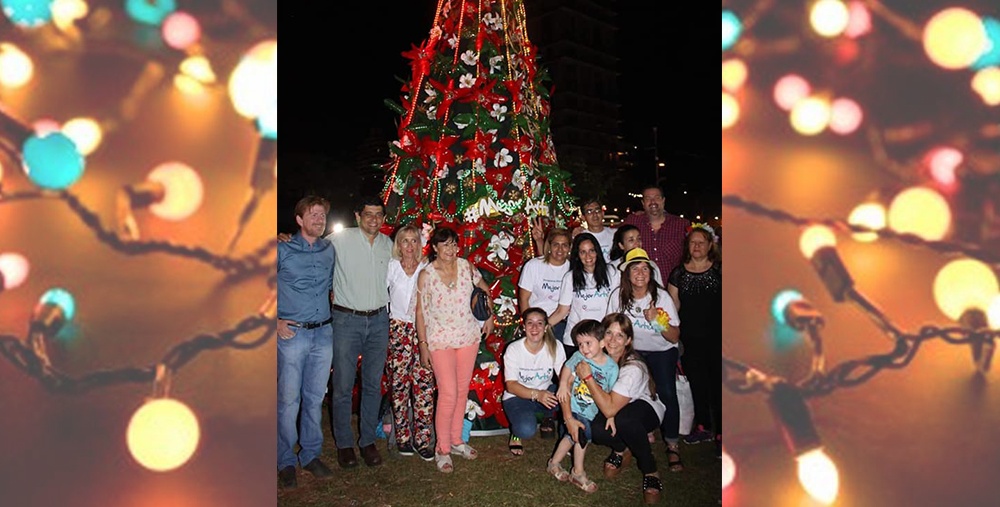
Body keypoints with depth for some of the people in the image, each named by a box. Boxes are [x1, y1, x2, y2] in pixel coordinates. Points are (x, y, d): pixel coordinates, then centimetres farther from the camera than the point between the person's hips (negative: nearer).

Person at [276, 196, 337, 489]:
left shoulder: (330, 251, 9)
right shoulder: (283, 250, -3)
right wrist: (276, 321, -7)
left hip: (323, 334, 4)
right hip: (292, 334, -4)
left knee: (315, 398, 11)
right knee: (288, 400, 0)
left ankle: (311, 455, 24)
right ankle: (286, 462, 13)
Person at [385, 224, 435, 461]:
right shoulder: (391, 267, 4)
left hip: (423, 330, 1)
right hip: (398, 329, -1)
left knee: (424, 384, -4)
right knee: (400, 384, 1)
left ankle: (422, 439, 3)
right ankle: (403, 437, 13)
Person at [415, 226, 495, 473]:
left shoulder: (466, 266, -1)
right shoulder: (426, 274, -9)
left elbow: (485, 289, 17)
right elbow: (420, 311, -5)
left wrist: (490, 316, 13)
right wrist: (423, 344, -5)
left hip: (468, 336, 4)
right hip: (440, 339, -4)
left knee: (463, 391, 10)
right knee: (449, 393, -10)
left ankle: (456, 441, 26)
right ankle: (442, 450, 4)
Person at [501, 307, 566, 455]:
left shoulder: (555, 347, -9)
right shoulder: (513, 349, -15)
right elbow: (511, 385, -20)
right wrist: (536, 394, -37)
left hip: (545, 394, 5)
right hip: (517, 397, -5)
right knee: (526, 430, -35)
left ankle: (548, 418, 5)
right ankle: (516, 433, 3)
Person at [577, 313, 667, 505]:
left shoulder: (633, 368, -32)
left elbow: (609, 409, -39)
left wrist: (588, 377, -37)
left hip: (646, 409, -5)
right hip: (613, 406, 5)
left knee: (622, 419, -40)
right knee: (596, 430, -29)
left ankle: (650, 471, -14)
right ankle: (621, 450, 8)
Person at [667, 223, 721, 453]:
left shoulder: (719, 270, -1)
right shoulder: (679, 273, 5)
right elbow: (673, 308, 9)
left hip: (717, 338, -2)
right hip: (691, 339, 3)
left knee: (717, 383, -2)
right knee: (696, 382, 12)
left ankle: (719, 433, 9)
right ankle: (702, 427, 27)